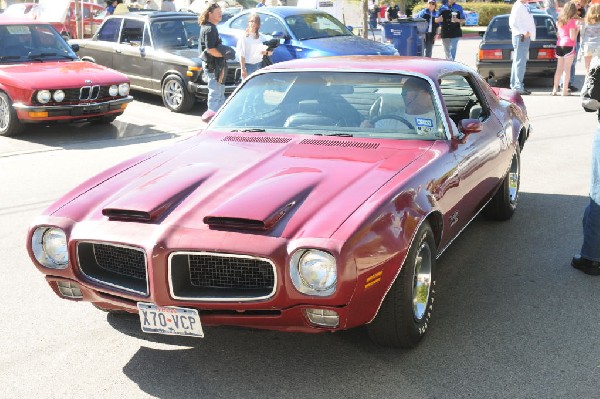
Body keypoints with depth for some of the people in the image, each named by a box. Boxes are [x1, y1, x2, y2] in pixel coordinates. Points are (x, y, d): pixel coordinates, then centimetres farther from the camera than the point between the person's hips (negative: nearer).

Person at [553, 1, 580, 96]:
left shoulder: (559, 21, 12)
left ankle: (555, 89, 11)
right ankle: (565, 90, -2)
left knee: (559, 69, 12)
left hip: (559, 45, 6)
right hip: (568, 46, -6)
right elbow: (572, 37, -12)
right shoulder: (572, 21, -8)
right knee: (567, 69, -2)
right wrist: (577, 29, 1)